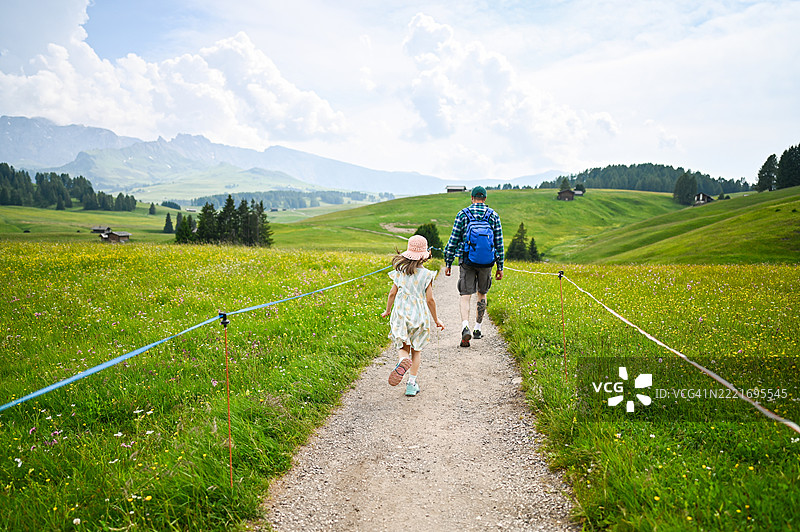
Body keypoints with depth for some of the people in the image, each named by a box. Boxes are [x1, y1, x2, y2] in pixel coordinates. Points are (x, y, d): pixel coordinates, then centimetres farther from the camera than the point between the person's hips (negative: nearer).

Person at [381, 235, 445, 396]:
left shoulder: (400, 271, 1)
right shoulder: (426, 275, -7)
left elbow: (392, 293, 4)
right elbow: (430, 300, -7)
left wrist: (387, 311, 21)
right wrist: (436, 320, 5)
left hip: (401, 314, 1)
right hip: (420, 315, -1)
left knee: (403, 346, 12)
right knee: (416, 349, 14)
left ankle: (403, 360, -23)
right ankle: (412, 383, 12)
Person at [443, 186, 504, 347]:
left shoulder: (462, 214, -1)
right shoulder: (494, 216, 4)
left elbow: (453, 240, -1)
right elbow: (499, 243, 5)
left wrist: (448, 263, 5)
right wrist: (500, 267, 10)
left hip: (467, 261, -2)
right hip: (486, 262, 2)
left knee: (465, 295, -1)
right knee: (482, 294, 19)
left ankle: (465, 327, -23)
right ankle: (477, 329, 24)